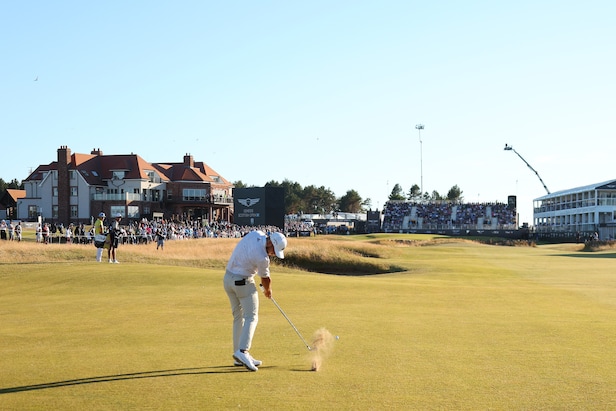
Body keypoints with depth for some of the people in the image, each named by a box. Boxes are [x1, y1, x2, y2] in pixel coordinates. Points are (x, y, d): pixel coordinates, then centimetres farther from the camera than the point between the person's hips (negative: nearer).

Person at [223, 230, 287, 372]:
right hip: (243, 282, -9)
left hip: (228, 278, 9)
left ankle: (239, 356, 13)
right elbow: (265, 278, -7)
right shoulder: (262, 257, -26)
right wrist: (268, 290, 15)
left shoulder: (256, 233, -5)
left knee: (238, 317, 12)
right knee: (251, 317, -7)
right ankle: (242, 351, -23)